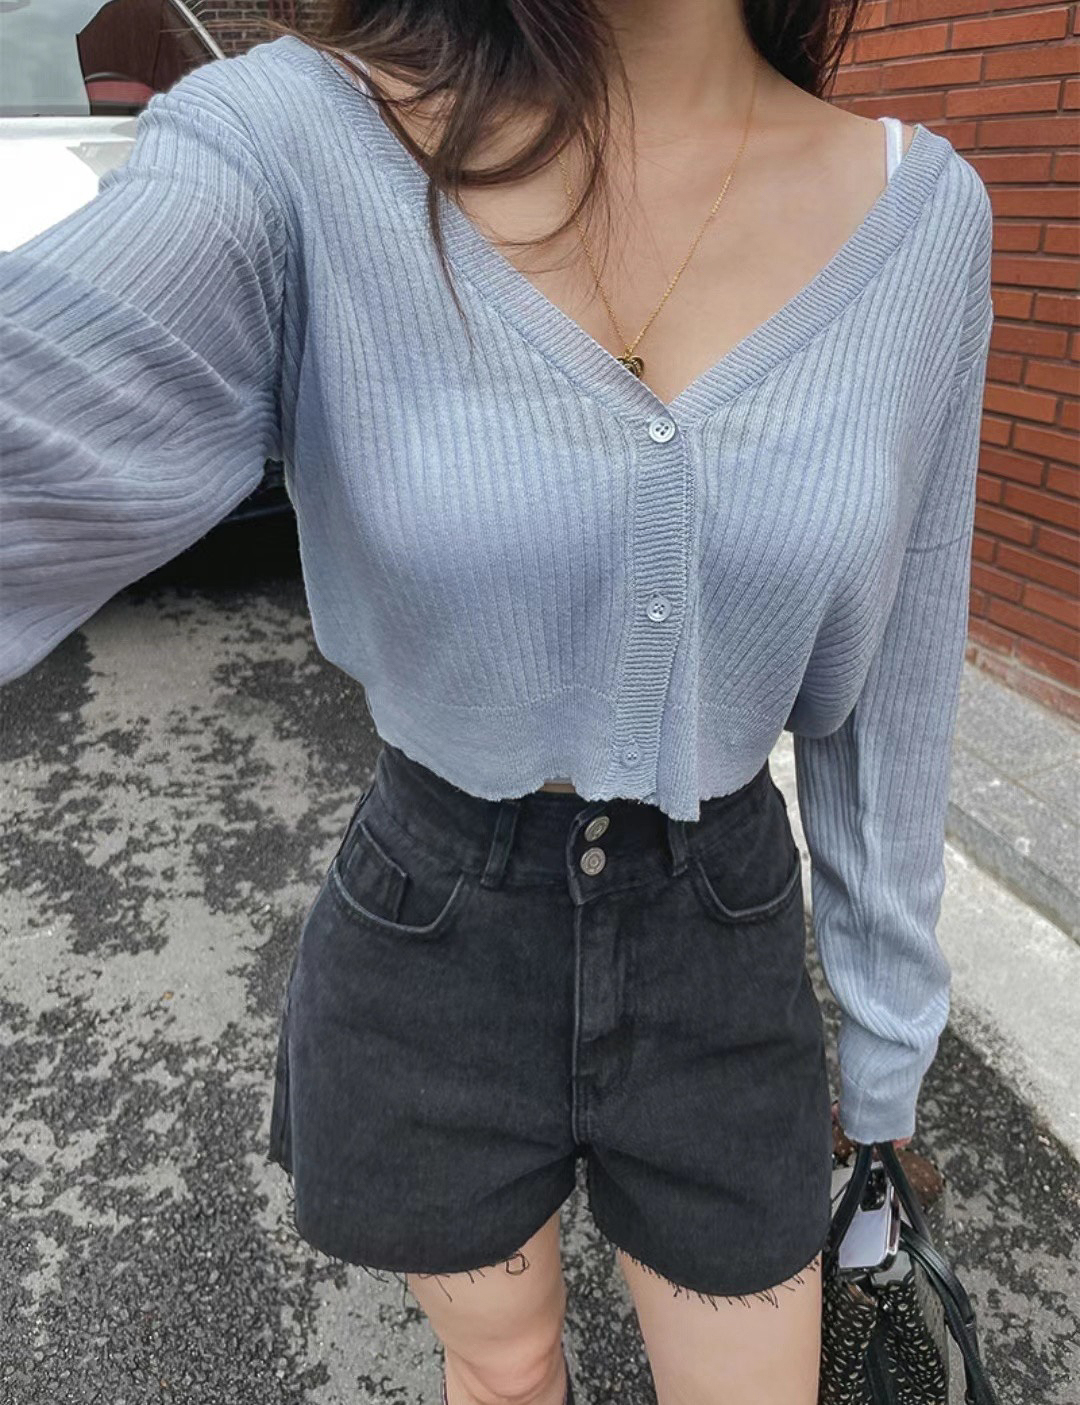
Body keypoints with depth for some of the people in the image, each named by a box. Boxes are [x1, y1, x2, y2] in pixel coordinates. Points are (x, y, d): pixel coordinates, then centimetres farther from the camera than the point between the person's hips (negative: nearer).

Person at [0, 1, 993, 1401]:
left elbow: (888, 688, -2)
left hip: (721, 943, 2)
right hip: (435, 934, -1)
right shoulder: (290, 152, -18)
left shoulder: (917, 211, -9)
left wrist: (887, 1046, 8)